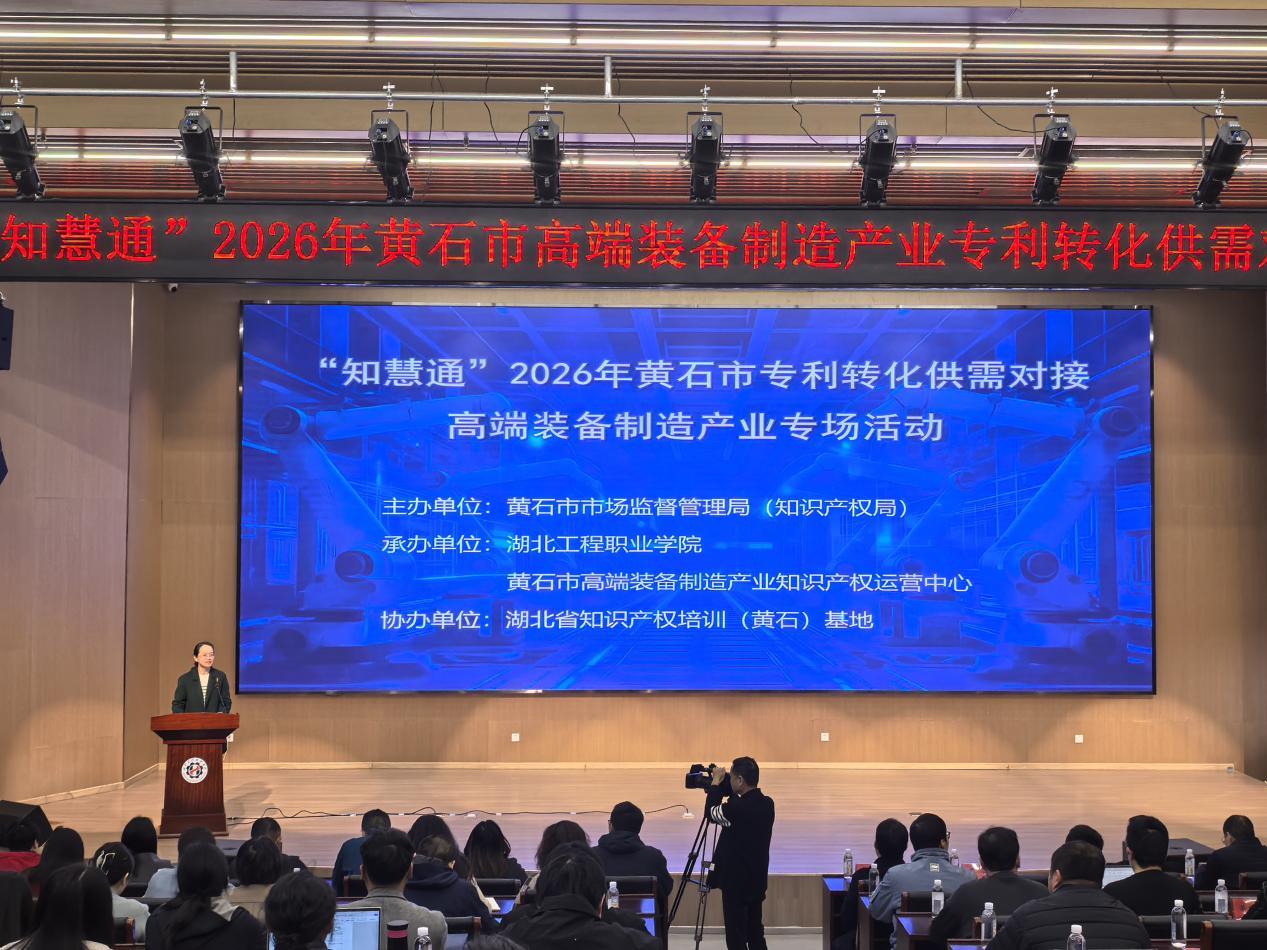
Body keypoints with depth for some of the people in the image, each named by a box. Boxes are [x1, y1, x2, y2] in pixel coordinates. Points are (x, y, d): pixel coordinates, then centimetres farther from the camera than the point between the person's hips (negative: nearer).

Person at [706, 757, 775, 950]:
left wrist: (716, 782, 4)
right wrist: (722, 784, 10)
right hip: (756, 879, 8)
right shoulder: (767, 804, 1)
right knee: (755, 932, 16)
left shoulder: (737, 808, -24)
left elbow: (711, 812, -5)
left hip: (736, 881, -8)